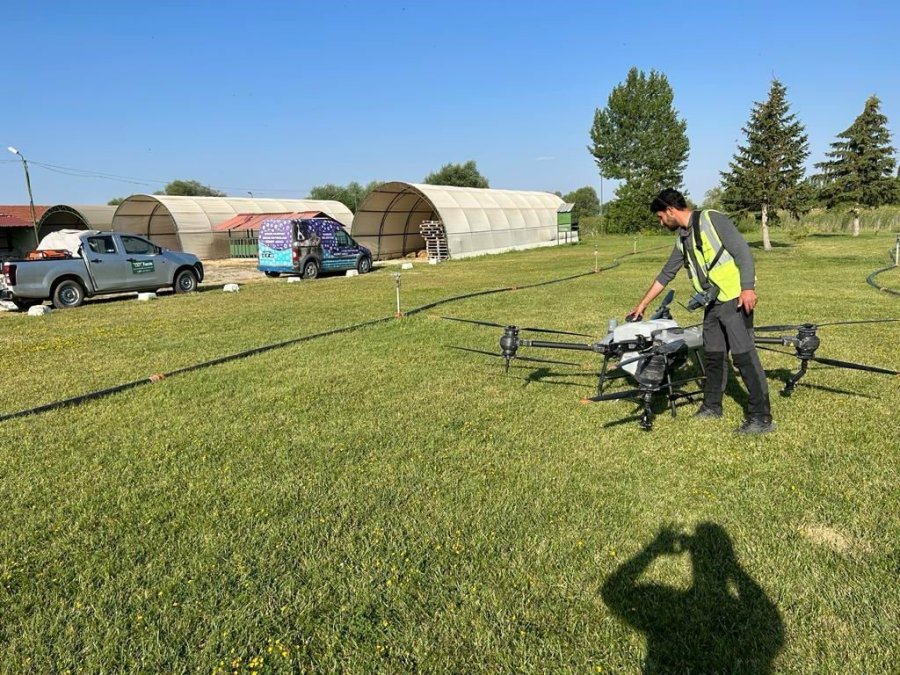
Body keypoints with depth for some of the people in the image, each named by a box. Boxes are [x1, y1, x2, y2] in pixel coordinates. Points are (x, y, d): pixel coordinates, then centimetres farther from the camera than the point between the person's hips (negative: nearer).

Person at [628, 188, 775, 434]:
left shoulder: (711, 220, -8)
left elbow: (742, 251, -13)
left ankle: (761, 417, -5)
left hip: (735, 298, -8)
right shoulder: (682, 240, 16)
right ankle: (712, 405, 27)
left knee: (744, 355, -10)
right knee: (712, 355, 13)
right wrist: (642, 304, 27)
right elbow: (666, 274, 24)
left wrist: (748, 288, -21)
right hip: (712, 303, 8)